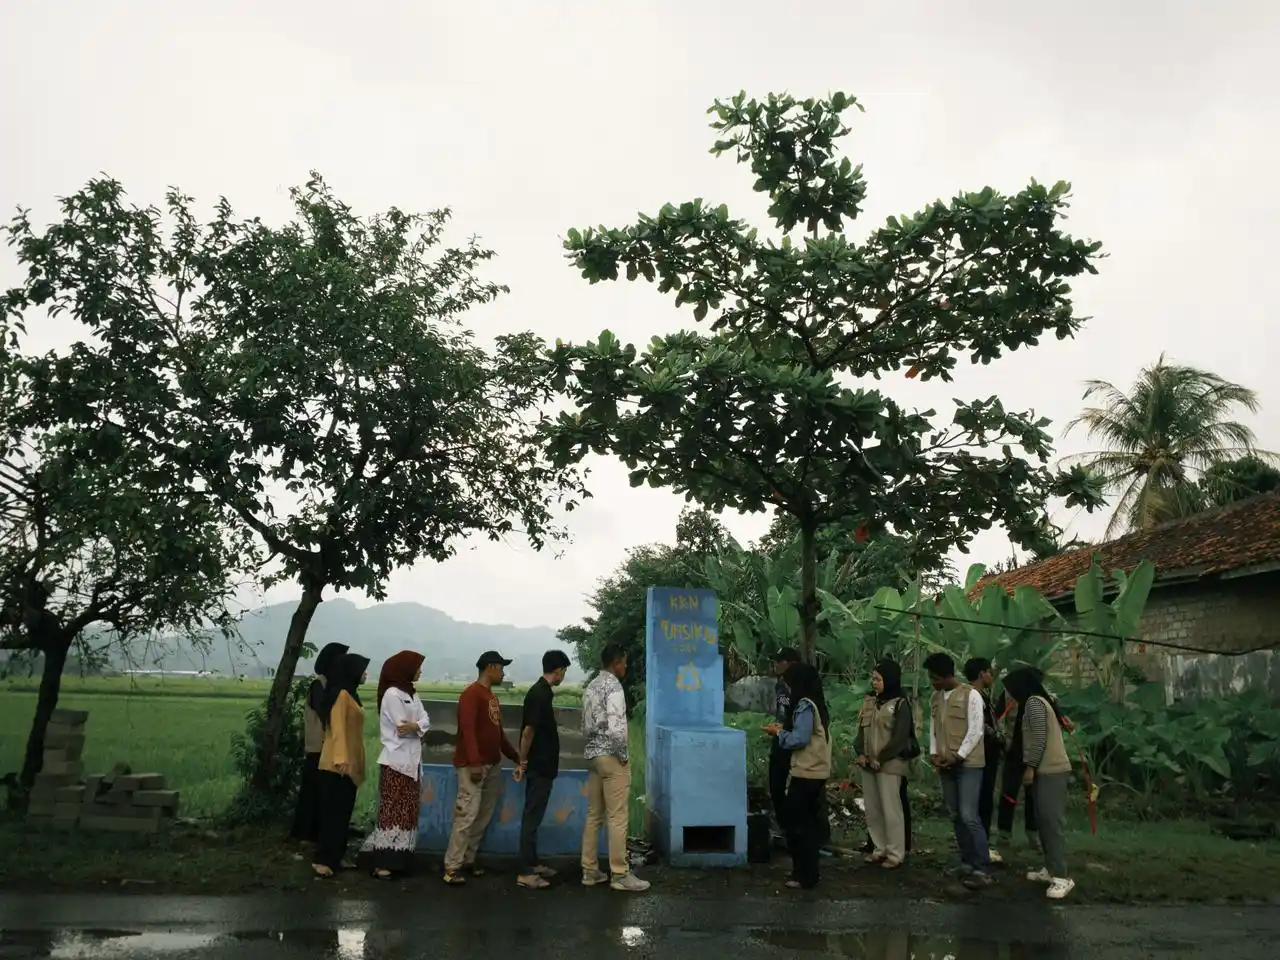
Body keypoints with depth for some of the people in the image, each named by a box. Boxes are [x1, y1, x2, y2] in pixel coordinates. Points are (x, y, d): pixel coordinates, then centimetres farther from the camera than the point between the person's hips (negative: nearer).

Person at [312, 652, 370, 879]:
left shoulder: (350, 694, 14)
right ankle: (321, 859, -3)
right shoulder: (341, 694, -13)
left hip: (349, 764, 9)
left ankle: (334, 857, 16)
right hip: (337, 764, -9)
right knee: (334, 812, -6)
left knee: (342, 812, 11)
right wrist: (341, 758, -27)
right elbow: (337, 729, -20)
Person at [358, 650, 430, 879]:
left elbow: (425, 719, 4)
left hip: (411, 760, 8)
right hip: (395, 761, -8)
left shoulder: (411, 694, 14)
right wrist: (419, 726, -2)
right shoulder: (392, 693, -13)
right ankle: (382, 862, -8)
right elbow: (402, 728, -18)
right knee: (392, 812, -9)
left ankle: (397, 857, 13)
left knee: (407, 812, 8)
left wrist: (415, 725, -15)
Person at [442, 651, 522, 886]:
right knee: (467, 815, -10)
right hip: (473, 765, -9)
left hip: (493, 765, 9)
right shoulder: (472, 693, -11)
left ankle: (468, 860, 16)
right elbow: (467, 729, -19)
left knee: (483, 817, 8)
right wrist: (474, 762, -25)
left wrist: (516, 758, 20)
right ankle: (451, 867, -4)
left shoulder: (492, 697, 17)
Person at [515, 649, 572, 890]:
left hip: (543, 765, 10)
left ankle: (533, 863, 25)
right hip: (538, 766, -10)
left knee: (535, 815, 15)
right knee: (532, 817, -4)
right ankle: (525, 872, 1)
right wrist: (523, 761, -14)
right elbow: (528, 730, -22)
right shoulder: (540, 694, -20)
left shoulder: (543, 691, 10)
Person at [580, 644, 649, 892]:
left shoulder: (591, 687, 12)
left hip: (592, 755, 9)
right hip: (610, 758, -9)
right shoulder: (614, 687, -17)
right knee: (617, 818, -1)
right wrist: (623, 755, -13)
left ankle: (590, 871, 20)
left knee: (594, 816, 13)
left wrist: (594, 746, 17)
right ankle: (620, 875, 6)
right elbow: (616, 728, -25)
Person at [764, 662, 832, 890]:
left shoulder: (804, 705, -17)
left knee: (798, 824, 0)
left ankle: (805, 876, 5)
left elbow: (799, 739, -22)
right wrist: (784, 729, 10)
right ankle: (808, 871, 23)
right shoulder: (817, 703, 12)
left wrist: (779, 733, -7)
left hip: (806, 773, -9)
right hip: (818, 772, 9)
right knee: (809, 822, 15)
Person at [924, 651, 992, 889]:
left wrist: (958, 757, -14)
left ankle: (982, 869, -5)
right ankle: (967, 862, 18)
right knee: (956, 816, 8)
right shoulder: (935, 698, 11)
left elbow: (975, 731, -12)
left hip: (968, 764, -6)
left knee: (969, 816, -11)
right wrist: (934, 753, 0)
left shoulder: (971, 695, -10)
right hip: (946, 765, 6)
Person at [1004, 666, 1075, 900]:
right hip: (1047, 769, 10)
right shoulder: (1037, 701, 18)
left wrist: (1030, 767, -13)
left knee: (1052, 821, -11)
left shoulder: (1033, 702, -11)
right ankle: (1050, 869, 15)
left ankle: (1062, 877, -11)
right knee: (1045, 820, 11)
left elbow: (1039, 738, -18)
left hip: (1051, 770, -10)